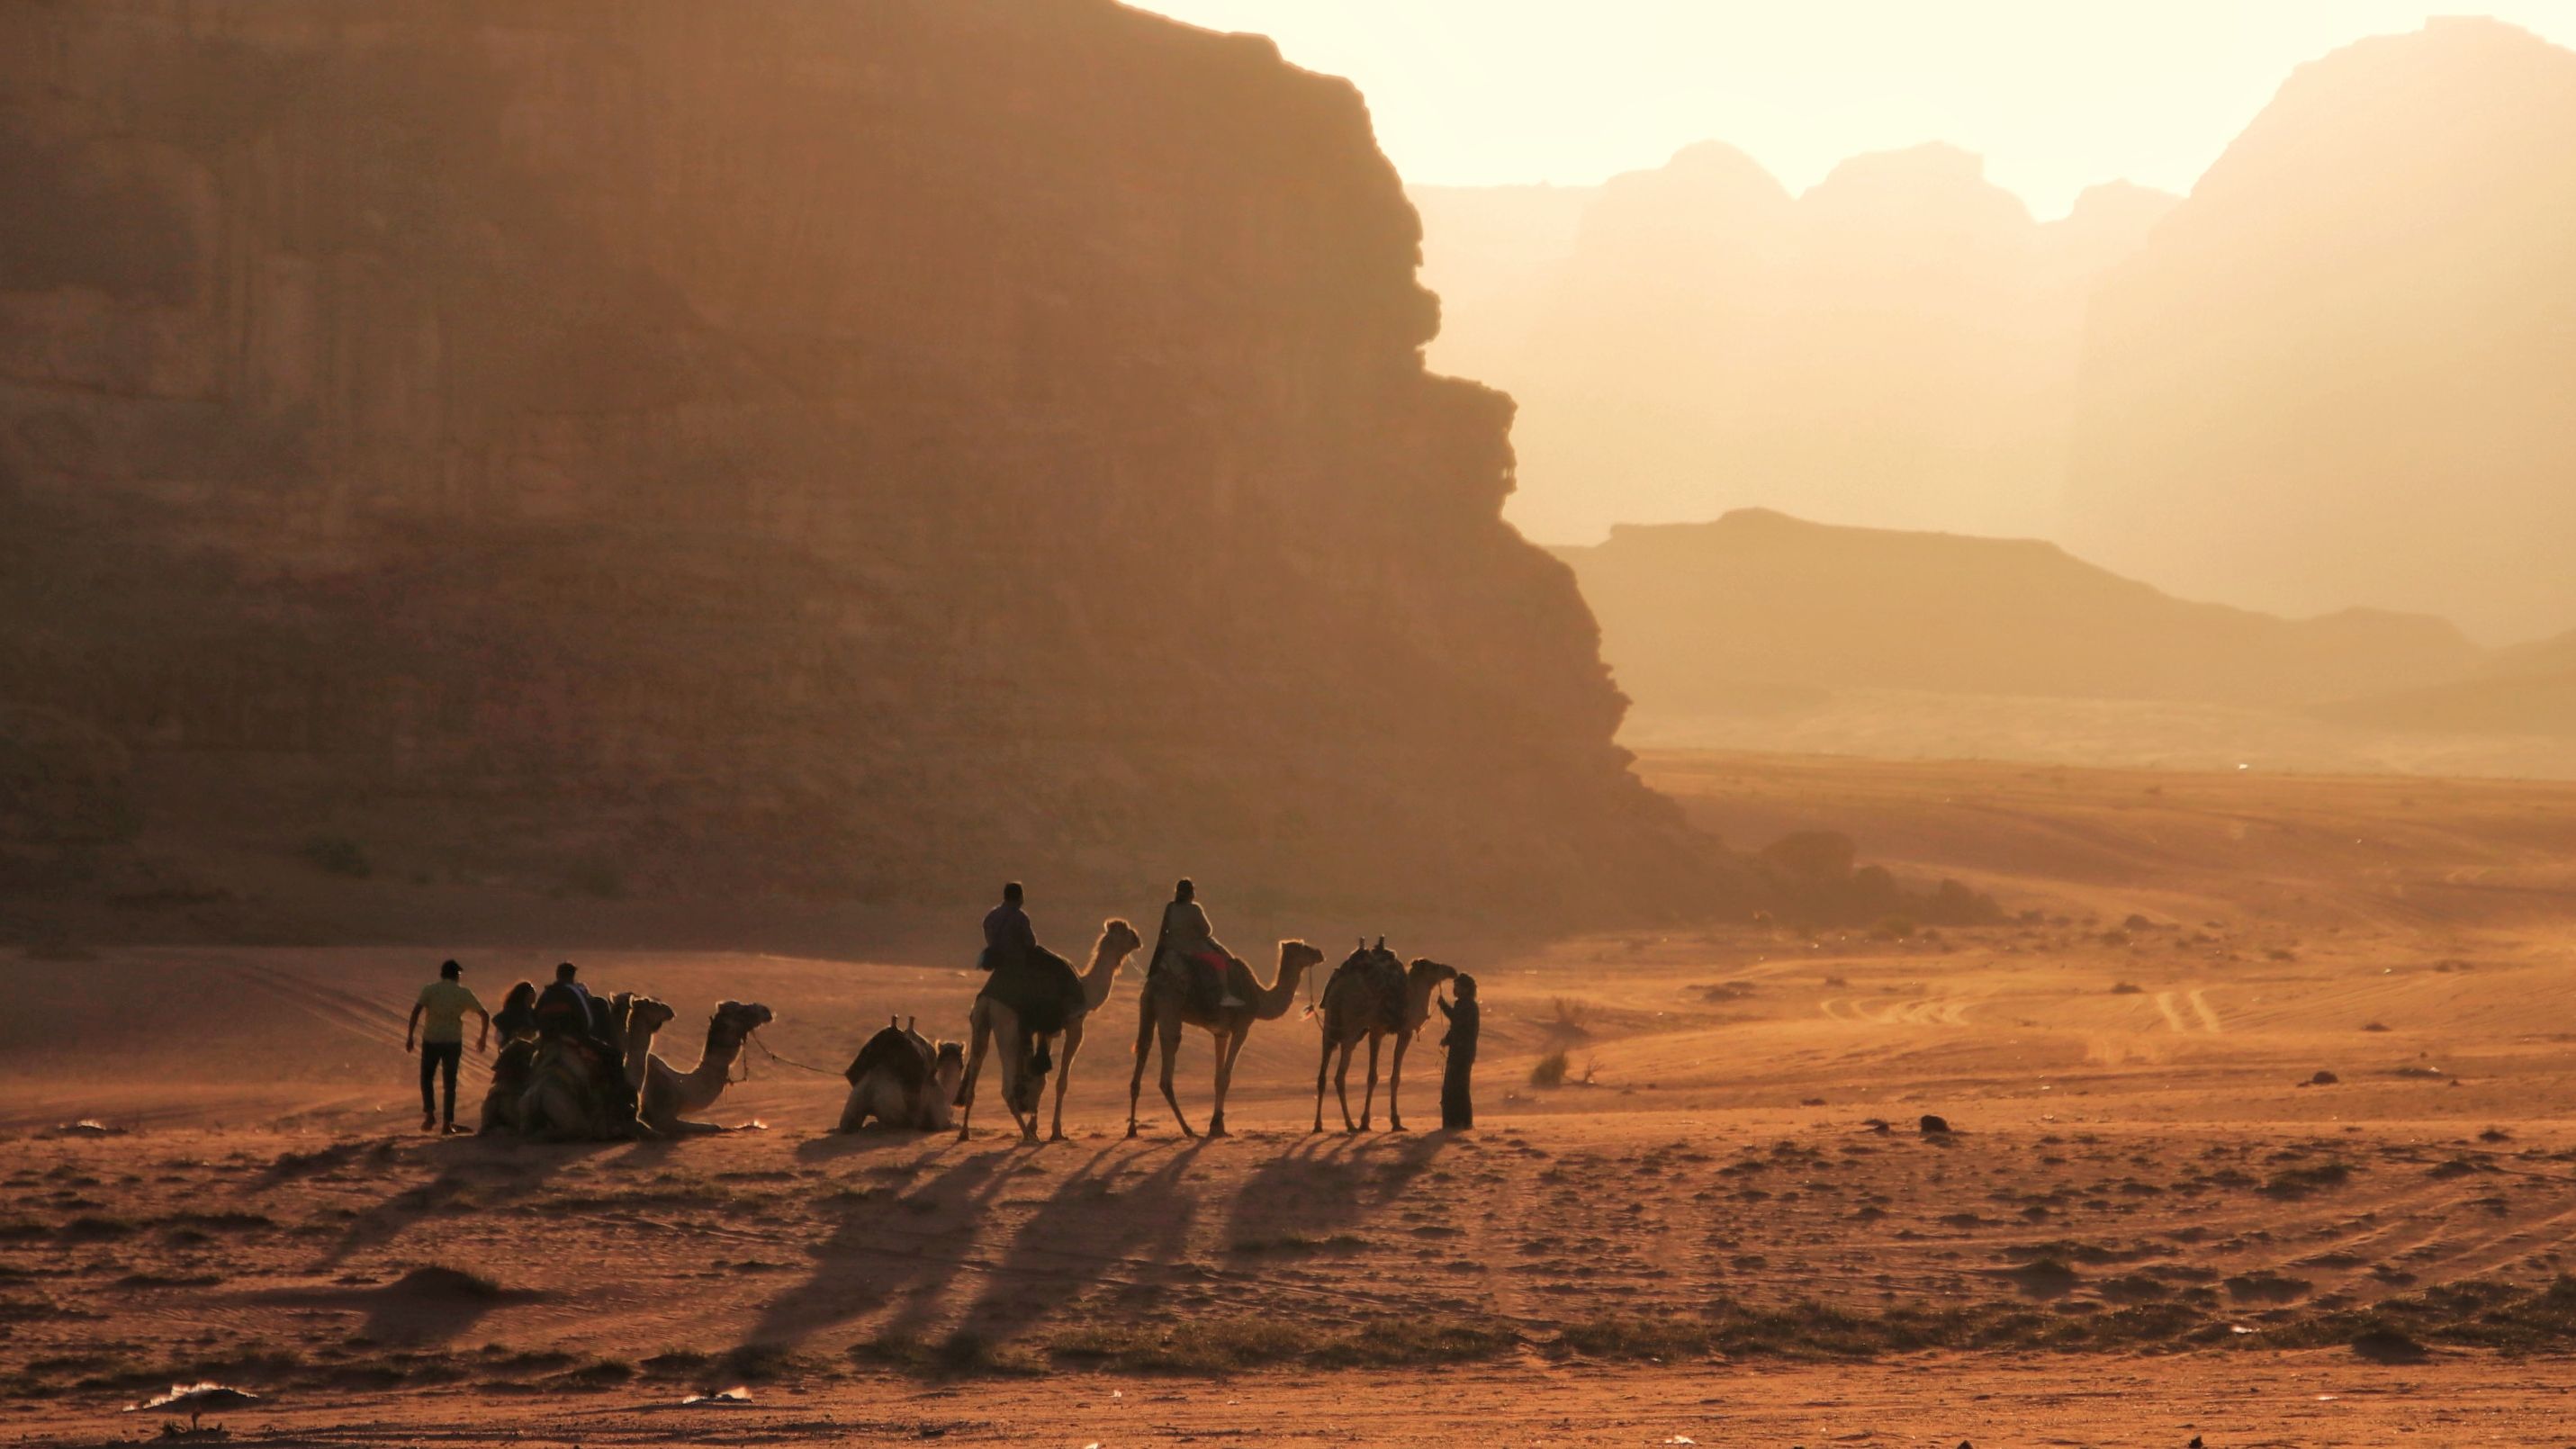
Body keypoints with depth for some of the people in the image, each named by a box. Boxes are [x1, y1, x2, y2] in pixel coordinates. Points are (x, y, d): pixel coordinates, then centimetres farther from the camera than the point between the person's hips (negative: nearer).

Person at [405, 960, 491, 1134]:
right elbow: (484, 1015, 8)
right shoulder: (464, 993, 6)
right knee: (450, 1082, 10)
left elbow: (416, 1011, -11)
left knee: (426, 1077, 16)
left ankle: (430, 1113, -1)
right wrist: (483, 1038, 21)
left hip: (431, 1040, -1)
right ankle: (447, 1122, 6)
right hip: (453, 1041, 1)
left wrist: (409, 1037, -10)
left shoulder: (429, 990, 2)